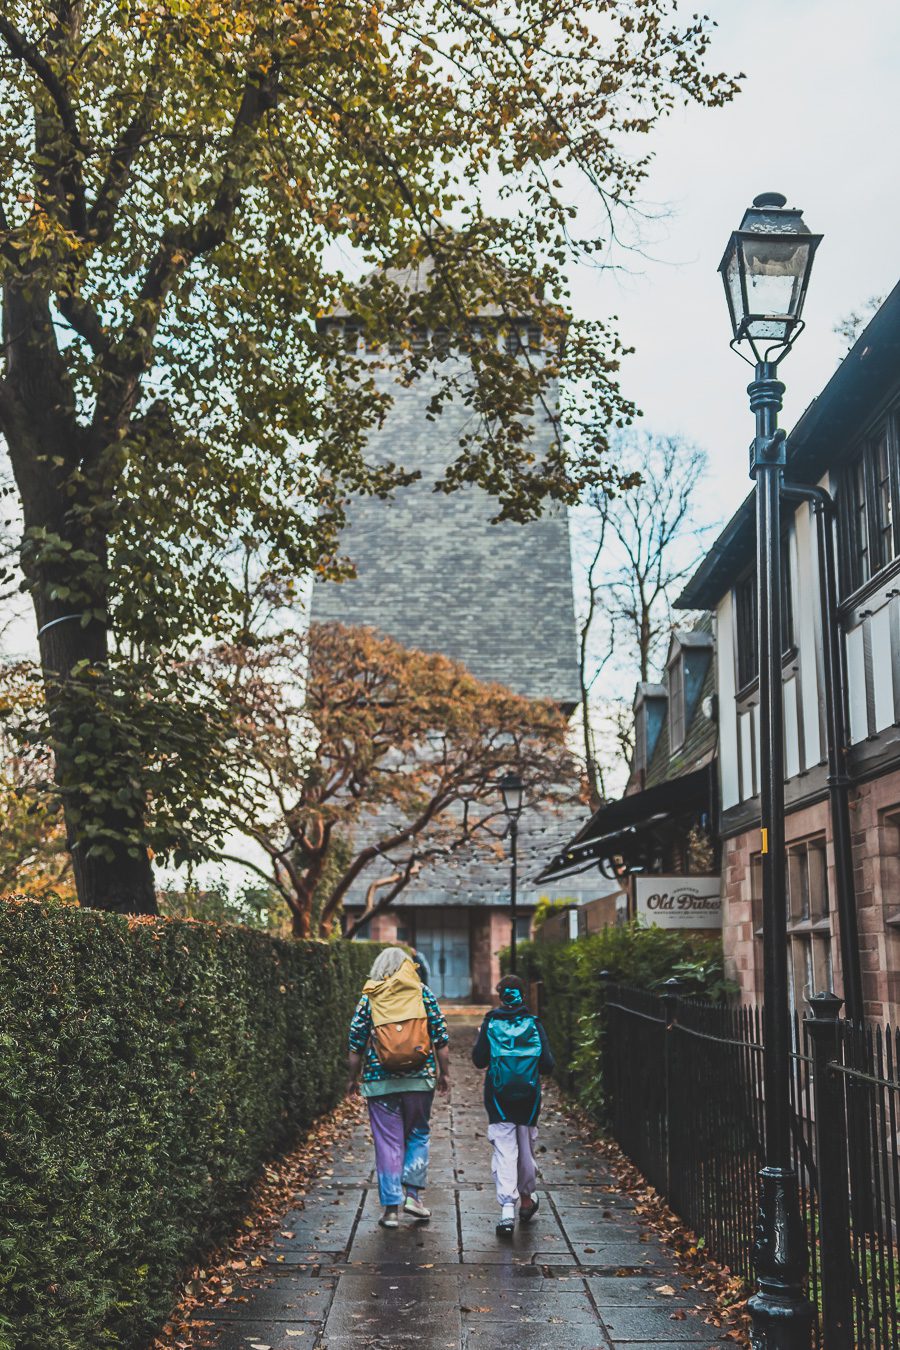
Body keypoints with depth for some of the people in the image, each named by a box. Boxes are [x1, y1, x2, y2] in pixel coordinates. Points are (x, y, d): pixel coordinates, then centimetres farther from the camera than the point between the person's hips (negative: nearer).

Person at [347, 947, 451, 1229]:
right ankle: (412, 1193, 5)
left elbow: (356, 1043, 2)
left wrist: (353, 1078, 13)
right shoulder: (422, 993, 3)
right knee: (418, 1135, 16)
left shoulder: (369, 997, 2)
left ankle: (391, 1208, 6)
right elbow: (441, 1038, 2)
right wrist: (444, 1073, 11)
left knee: (388, 1142, 5)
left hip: (380, 1080, 0)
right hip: (420, 1078, 0)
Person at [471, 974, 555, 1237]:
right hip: (529, 1096, 1)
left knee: (504, 1152, -2)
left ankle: (507, 1210, -13)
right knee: (526, 1148, 18)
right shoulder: (534, 1024, -1)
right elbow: (547, 1065, -2)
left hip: (498, 1096, -1)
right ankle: (527, 1198, 35)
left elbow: (479, 1061, 0)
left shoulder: (490, 1023, -2)